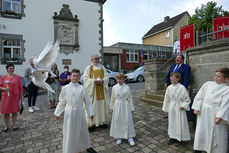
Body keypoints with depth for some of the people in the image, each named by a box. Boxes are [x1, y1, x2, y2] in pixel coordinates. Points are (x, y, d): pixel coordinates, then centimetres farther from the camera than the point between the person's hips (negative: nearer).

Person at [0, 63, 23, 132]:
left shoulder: (17, 77, 2)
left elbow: (20, 87, 3)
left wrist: (21, 95, 2)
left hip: (15, 96, 0)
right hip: (6, 96, 0)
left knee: (15, 111, 7)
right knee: (6, 111, 6)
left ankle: (14, 125, 21)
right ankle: (6, 126, 23)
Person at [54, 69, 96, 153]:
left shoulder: (82, 88, -5)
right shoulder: (65, 88, -3)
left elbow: (87, 101, -1)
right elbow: (62, 102, 6)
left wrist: (91, 113, 0)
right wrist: (57, 113, 10)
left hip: (79, 111, 1)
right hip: (69, 112, 0)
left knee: (83, 130, 16)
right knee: (69, 131, 9)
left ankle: (86, 146, 40)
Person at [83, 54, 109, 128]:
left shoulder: (102, 67, 12)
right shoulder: (88, 68, 1)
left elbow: (106, 76, 6)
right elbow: (86, 78, -7)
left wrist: (102, 81, -14)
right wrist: (94, 81, -20)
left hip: (102, 90, 4)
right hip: (92, 89, -3)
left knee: (102, 104, 8)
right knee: (92, 105, -2)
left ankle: (103, 121, 21)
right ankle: (92, 123, 9)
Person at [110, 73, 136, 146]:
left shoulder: (127, 88, -6)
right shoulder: (114, 87, -1)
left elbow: (130, 98, 0)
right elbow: (112, 98, 7)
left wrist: (131, 108, 2)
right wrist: (112, 107, 10)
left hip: (125, 105, -1)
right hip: (117, 106, 2)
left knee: (127, 121, 2)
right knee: (117, 121, 6)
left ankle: (130, 137, 15)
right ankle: (119, 137, 22)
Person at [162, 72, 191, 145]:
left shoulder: (182, 88, -13)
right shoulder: (169, 87, 0)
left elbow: (187, 99, -6)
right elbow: (167, 98, 7)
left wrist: (183, 106, -16)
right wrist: (166, 108, 9)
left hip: (179, 108, -4)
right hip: (171, 107, 4)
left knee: (180, 122, 5)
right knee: (172, 122, 12)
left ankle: (181, 138, 23)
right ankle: (173, 137, 26)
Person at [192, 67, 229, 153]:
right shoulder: (208, 84, 4)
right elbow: (199, 96, 4)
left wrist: (220, 116, -18)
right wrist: (197, 107, -1)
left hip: (215, 114, -2)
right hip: (203, 113, 3)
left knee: (217, 134, 8)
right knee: (200, 131, 11)